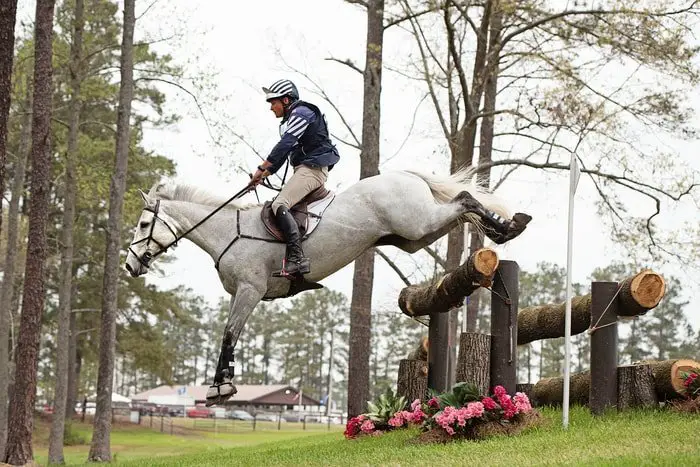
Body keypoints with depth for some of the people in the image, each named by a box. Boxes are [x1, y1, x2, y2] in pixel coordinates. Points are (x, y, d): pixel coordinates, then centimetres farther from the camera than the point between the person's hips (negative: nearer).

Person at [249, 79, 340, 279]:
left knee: (279, 205, -24)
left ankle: (297, 258, -37)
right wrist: (264, 175, 12)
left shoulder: (301, 113, -7)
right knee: (276, 205, 12)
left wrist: (261, 169, -16)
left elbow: (285, 144, -17)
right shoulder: (290, 120, 25)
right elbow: (283, 154, 23)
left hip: (312, 169, -11)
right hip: (305, 170, 11)